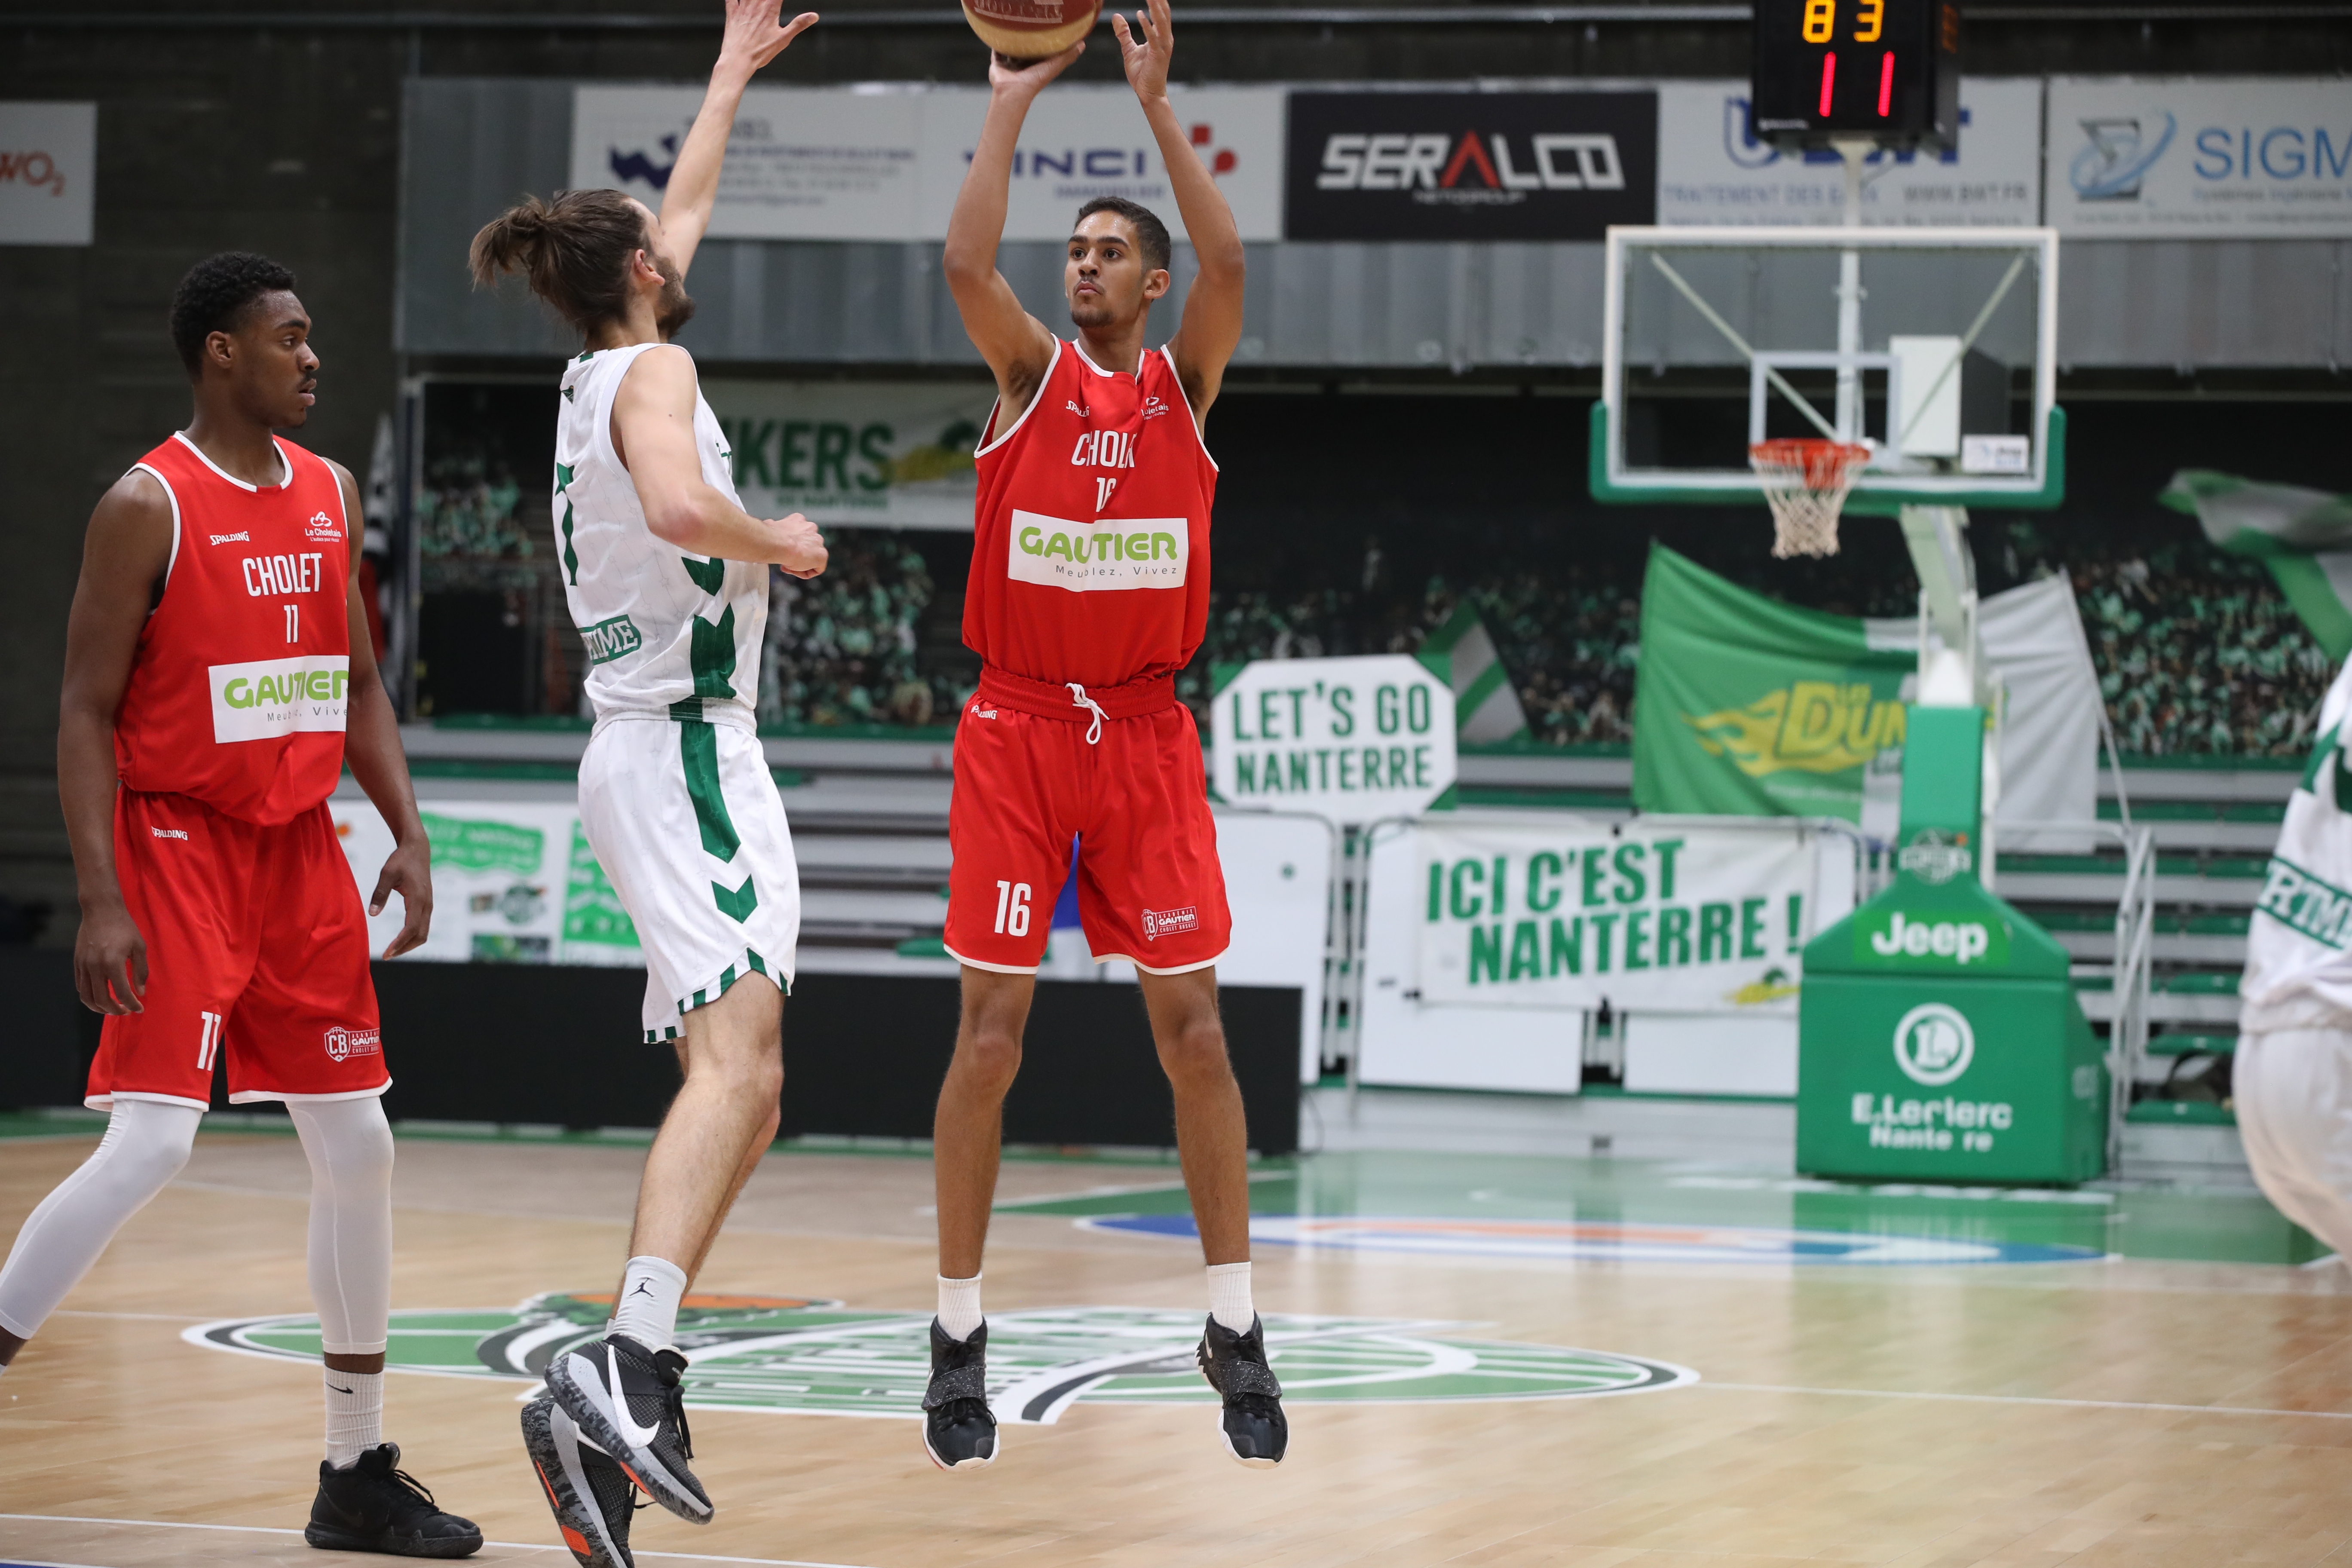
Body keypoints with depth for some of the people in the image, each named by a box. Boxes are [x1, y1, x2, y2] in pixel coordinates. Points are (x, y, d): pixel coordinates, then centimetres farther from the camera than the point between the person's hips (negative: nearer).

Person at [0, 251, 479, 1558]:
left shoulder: (332, 495, 9)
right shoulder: (149, 506, -11)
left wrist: (409, 838, 4)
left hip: (302, 849, 7)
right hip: (179, 847, -7)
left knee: (358, 1148, 8)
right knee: (152, 1144, -18)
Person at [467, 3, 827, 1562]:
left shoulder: (598, 378, 20)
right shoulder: (651, 371, -6)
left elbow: (683, 214, 37)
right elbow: (678, 506, -28)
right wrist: (781, 541, -9)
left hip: (650, 755, 10)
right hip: (687, 745, -10)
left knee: (740, 1086, 9)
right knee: (739, 1061, -24)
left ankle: (623, 1403, 2)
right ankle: (624, 1371, -40)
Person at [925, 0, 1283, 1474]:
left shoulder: (1183, 382, 6)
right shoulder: (1035, 371, 4)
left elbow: (1229, 265, -11)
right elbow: (966, 263, -13)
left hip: (1145, 735, 1)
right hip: (1019, 730, -1)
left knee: (1193, 1022, 0)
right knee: (991, 1029, -2)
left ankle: (1235, 1323, 9)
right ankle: (960, 1334, 6)